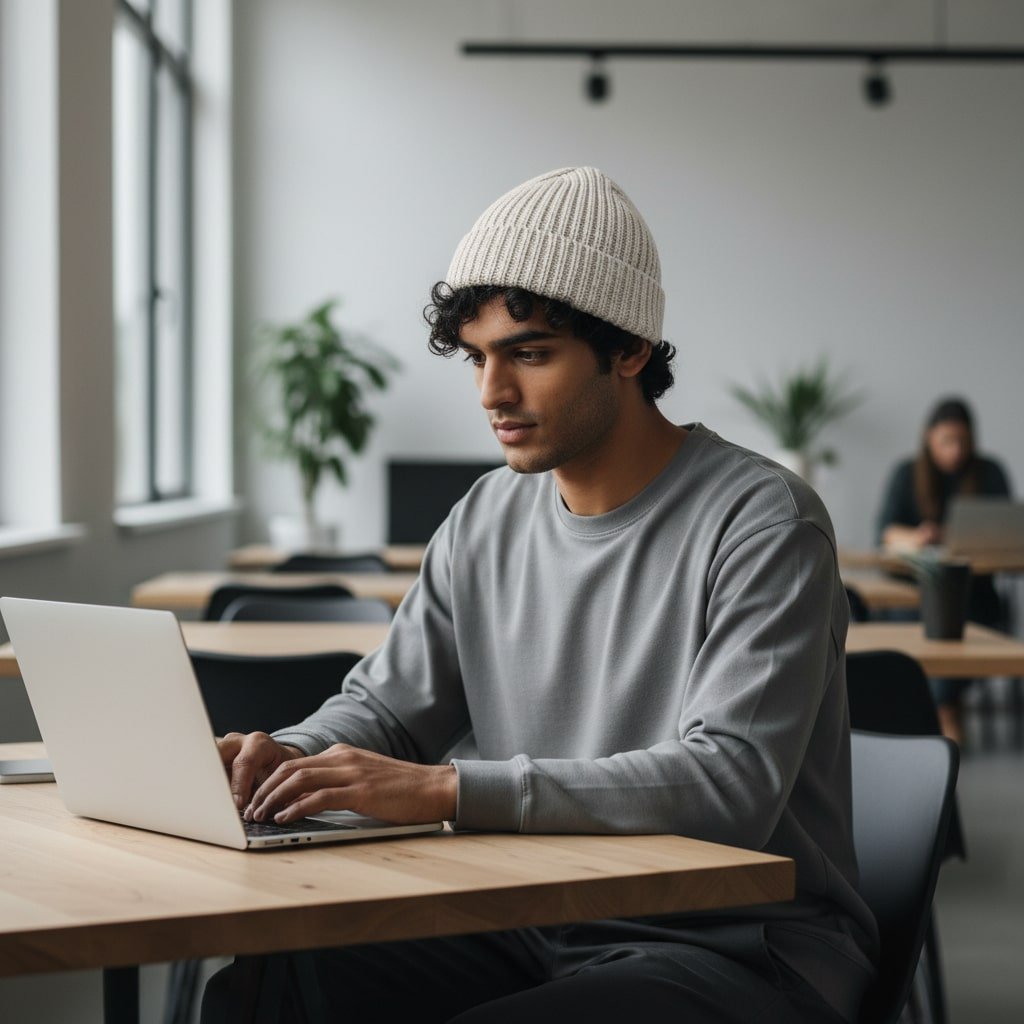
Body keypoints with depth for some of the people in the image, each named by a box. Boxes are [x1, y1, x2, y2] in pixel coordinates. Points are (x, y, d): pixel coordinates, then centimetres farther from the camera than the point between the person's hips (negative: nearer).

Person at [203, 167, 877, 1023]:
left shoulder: (761, 525, -13)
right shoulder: (486, 521, 8)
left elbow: (729, 784, -25)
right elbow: (385, 704, 16)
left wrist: (445, 788, -30)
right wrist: (289, 756, -8)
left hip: (742, 946, -5)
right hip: (532, 930, 6)